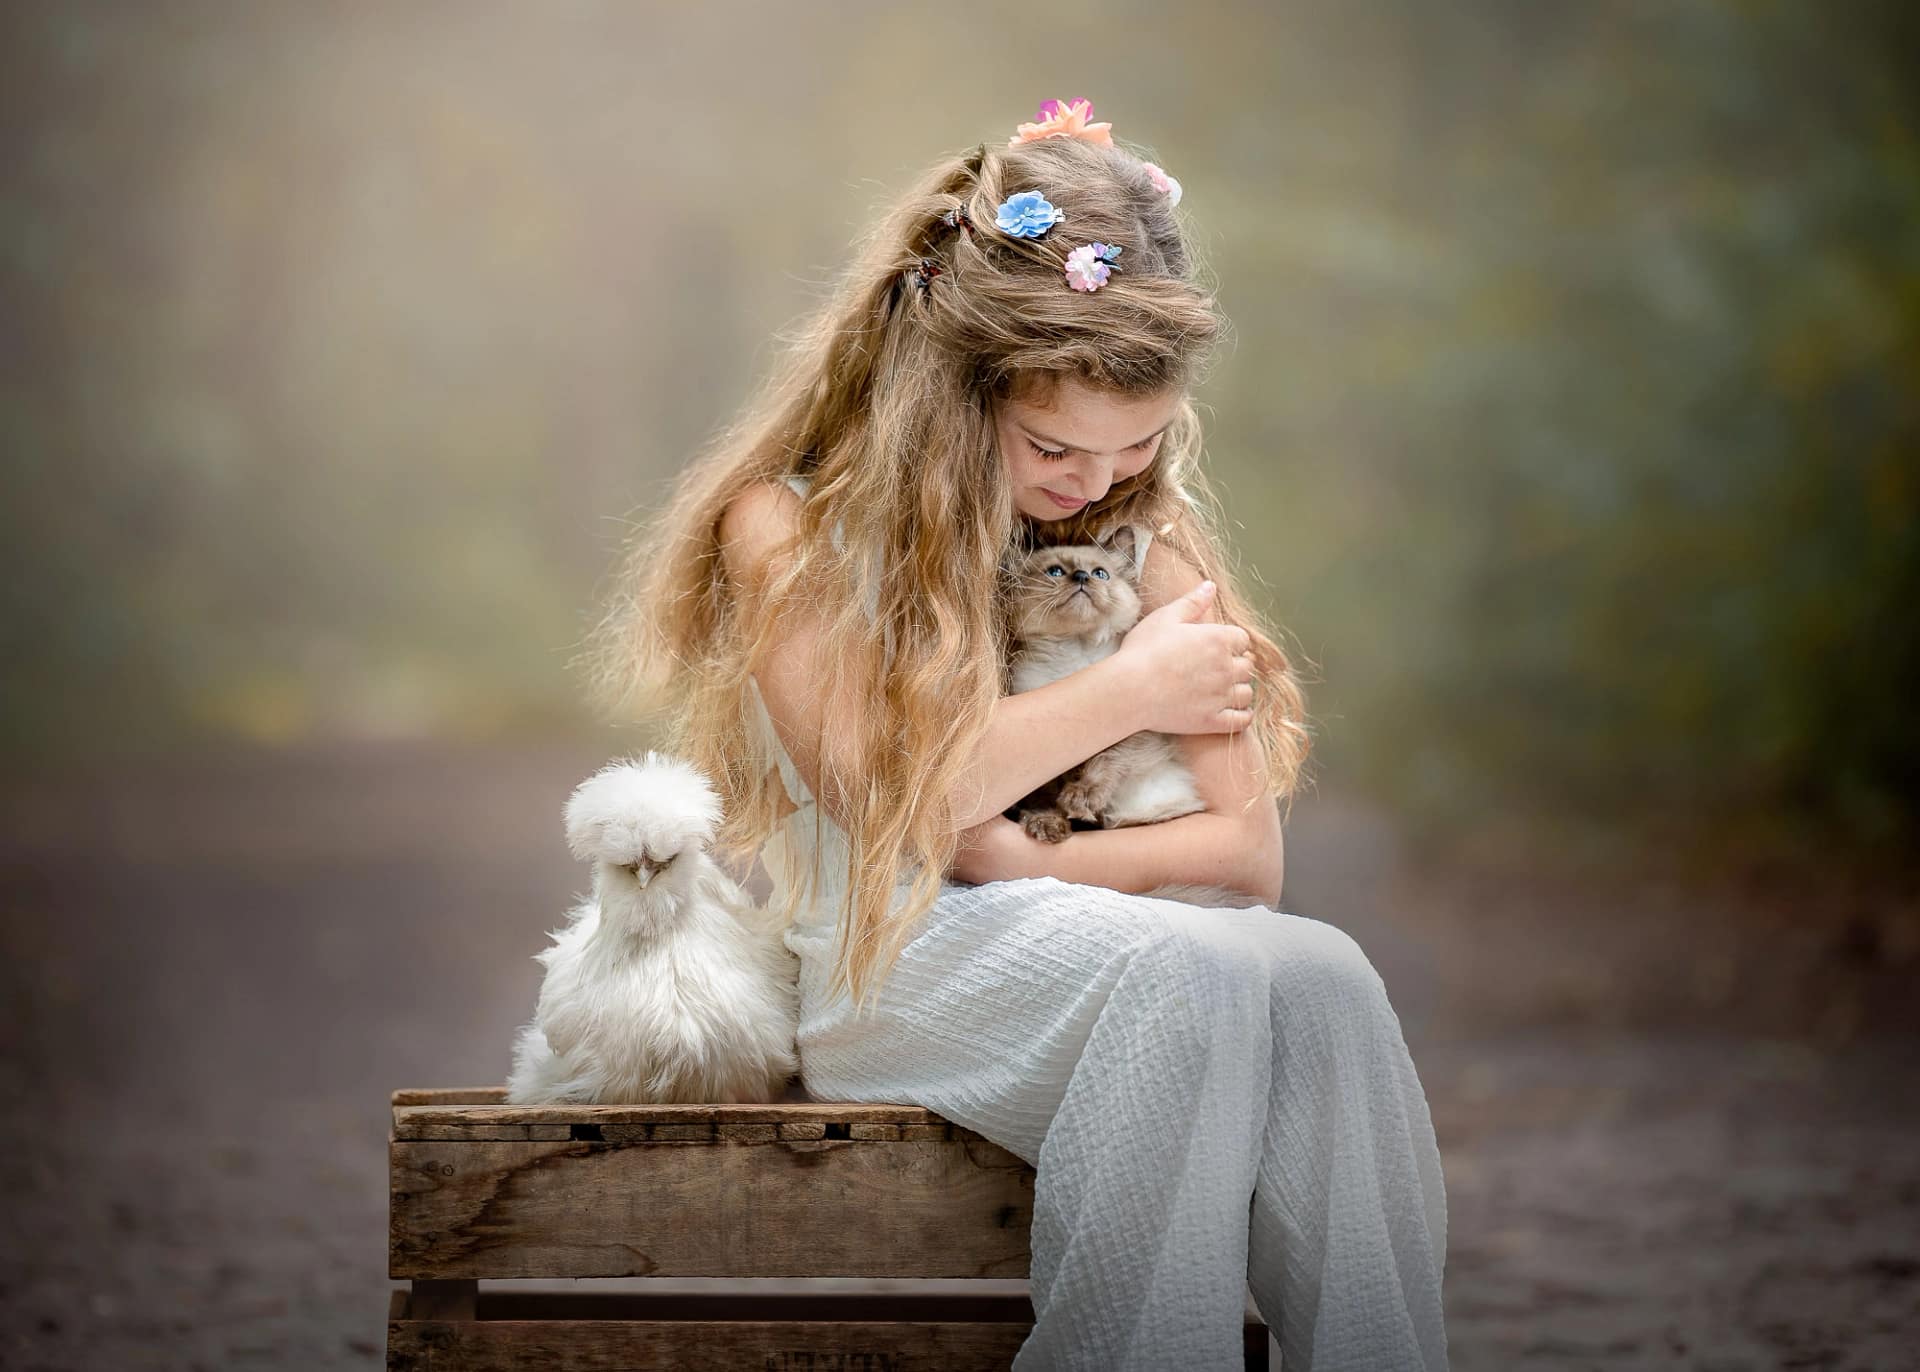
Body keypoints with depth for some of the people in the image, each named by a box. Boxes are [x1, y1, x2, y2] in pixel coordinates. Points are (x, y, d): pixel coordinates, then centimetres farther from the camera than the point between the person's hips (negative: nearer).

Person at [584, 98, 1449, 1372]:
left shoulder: (1142, 529, 13)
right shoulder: (785, 527, 2)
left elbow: (1247, 850, 5)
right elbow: (882, 791, -10)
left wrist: (1018, 861, -10)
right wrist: (1133, 688, -4)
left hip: (1140, 952, 4)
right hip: (884, 974, -4)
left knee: (1323, 976, -32)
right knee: (1199, 972, -35)